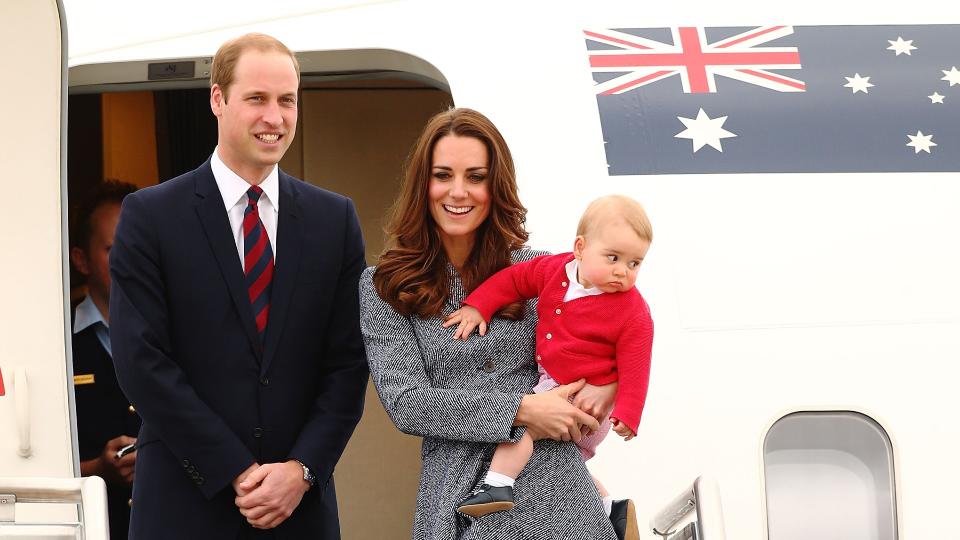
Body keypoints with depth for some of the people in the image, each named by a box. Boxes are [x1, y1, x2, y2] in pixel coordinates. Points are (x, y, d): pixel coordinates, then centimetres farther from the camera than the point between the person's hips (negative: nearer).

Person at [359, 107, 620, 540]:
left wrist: (607, 384, -6)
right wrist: (520, 410, -17)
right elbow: (405, 402, -8)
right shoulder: (383, 289, 1)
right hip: (460, 503, -2)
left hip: (555, 490, 2)